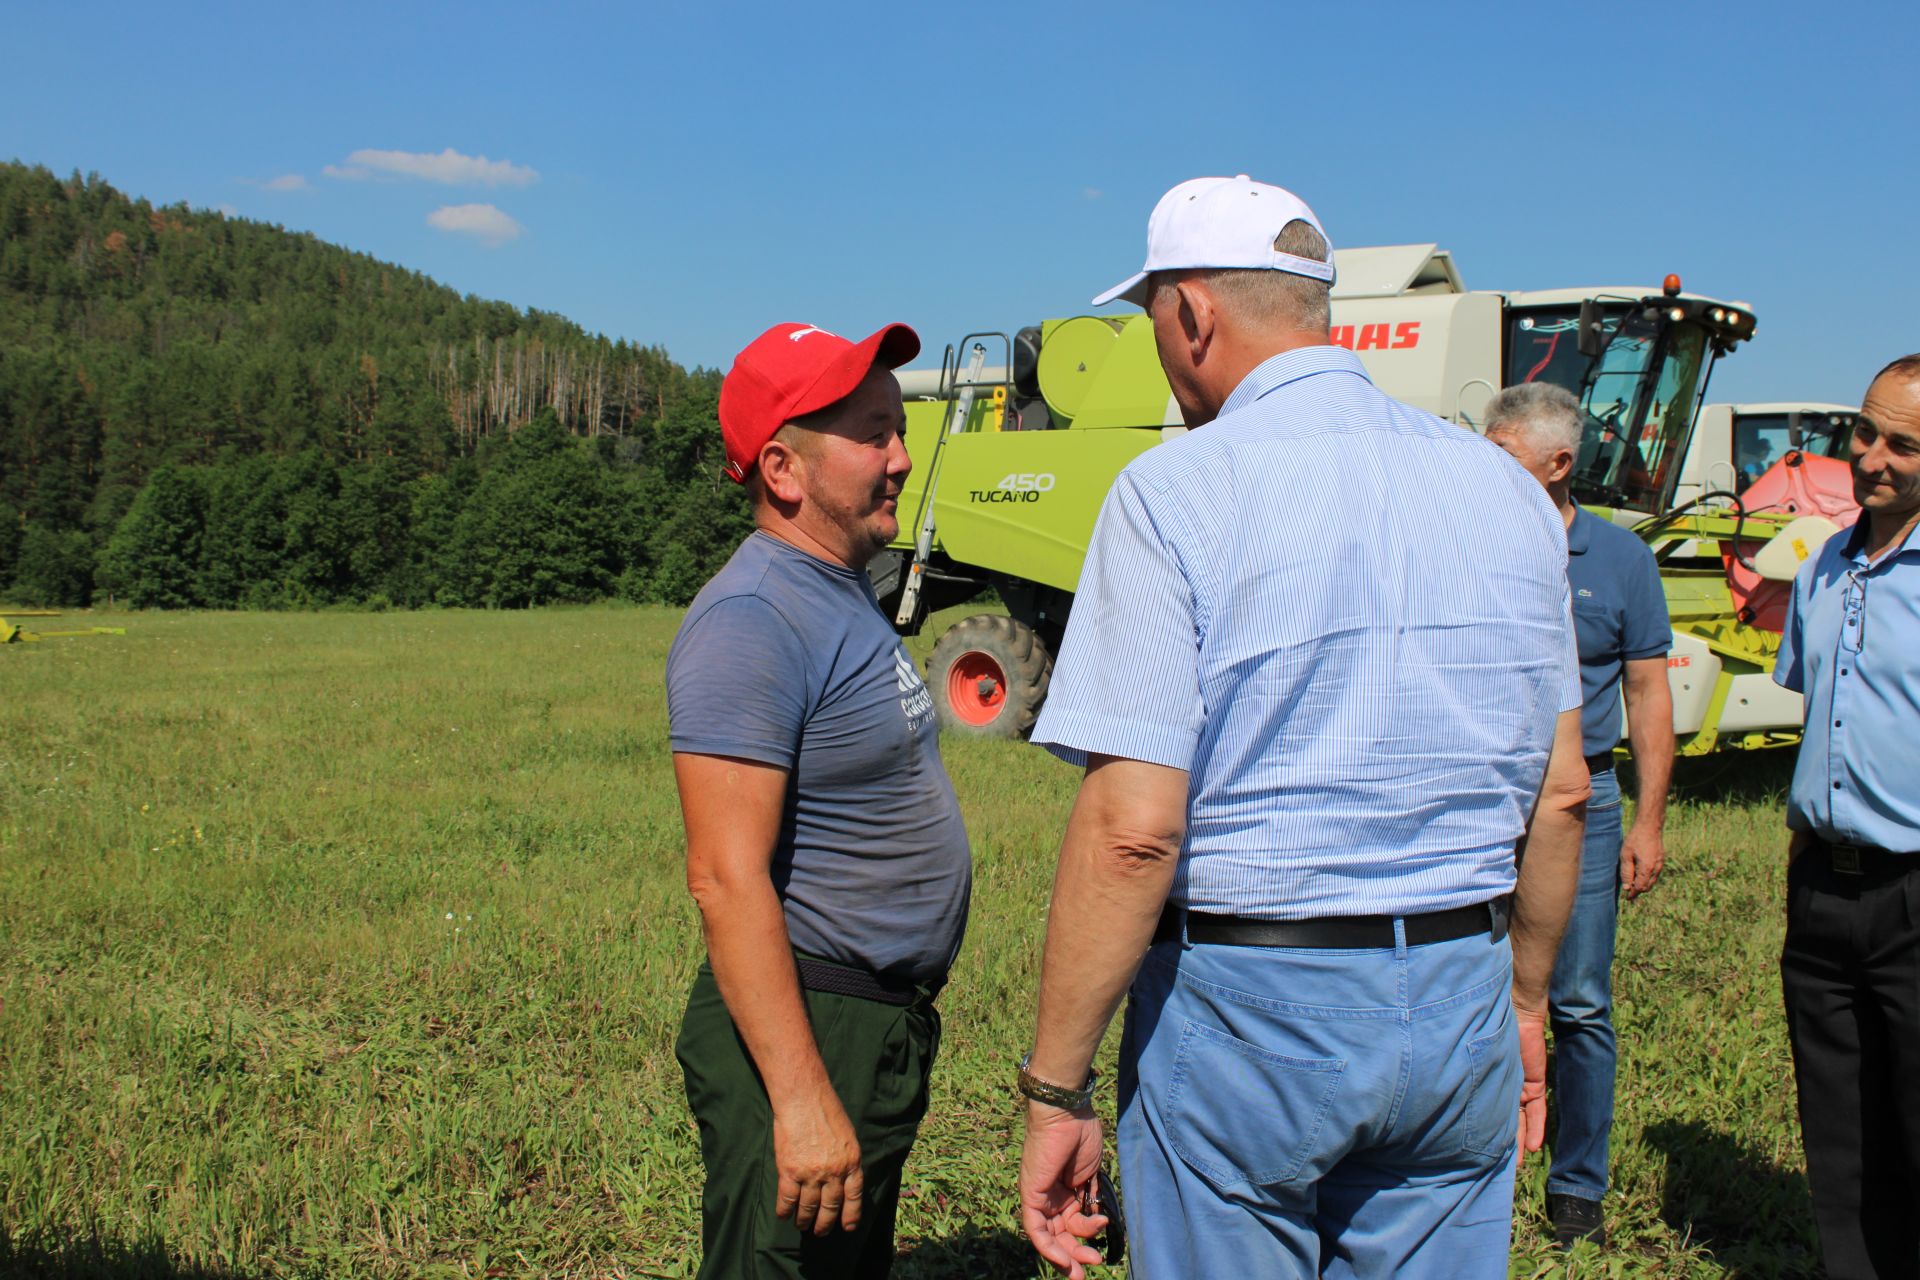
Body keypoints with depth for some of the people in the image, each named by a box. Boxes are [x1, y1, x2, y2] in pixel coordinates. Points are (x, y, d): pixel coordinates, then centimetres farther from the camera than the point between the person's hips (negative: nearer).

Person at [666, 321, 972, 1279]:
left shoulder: (843, 597, 12)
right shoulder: (753, 618, -20)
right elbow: (726, 878, -26)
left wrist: (897, 1025, 20)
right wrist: (802, 1100, -29)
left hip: (884, 1029, 10)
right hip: (806, 1031, -10)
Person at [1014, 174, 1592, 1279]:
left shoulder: (1176, 493, -12)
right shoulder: (1504, 486, 6)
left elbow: (1133, 827, -18)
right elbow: (1562, 791, 10)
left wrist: (1056, 1088, -11)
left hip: (1245, 1002, -5)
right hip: (1460, 1002, 5)